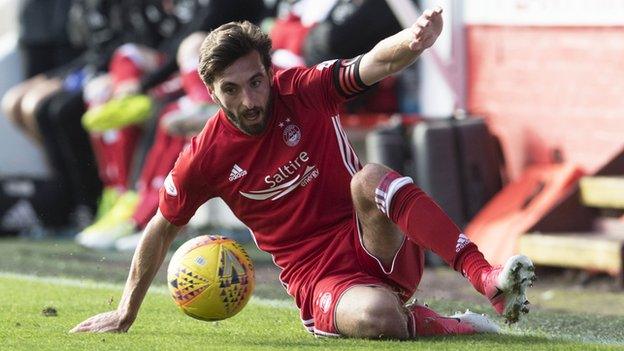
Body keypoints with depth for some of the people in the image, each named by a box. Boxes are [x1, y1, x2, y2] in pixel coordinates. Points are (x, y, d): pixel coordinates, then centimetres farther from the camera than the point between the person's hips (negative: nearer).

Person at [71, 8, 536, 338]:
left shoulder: (303, 92, -5)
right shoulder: (205, 158, -4)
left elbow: (378, 63, -21)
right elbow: (162, 229, 11)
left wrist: (413, 41, -45)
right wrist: (126, 313, 17)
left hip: (380, 246, 1)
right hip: (318, 276, -1)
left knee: (368, 178, -36)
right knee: (374, 318, -40)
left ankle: (486, 277, -39)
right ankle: (445, 325, -13)